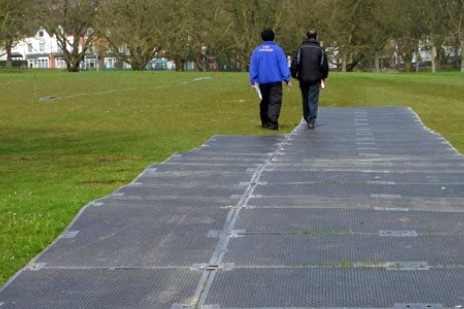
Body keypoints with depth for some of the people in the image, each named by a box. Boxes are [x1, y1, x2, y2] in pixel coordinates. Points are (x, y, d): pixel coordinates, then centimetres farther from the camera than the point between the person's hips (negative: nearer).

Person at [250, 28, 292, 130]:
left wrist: (253, 81, 9)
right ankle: (273, 123, -16)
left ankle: (265, 122, 19)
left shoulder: (257, 50, 6)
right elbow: (283, 65, -5)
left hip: (262, 81, 4)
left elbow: (253, 67, 6)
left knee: (264, 102, 15)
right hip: (275, 80, -3)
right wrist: (288, 79, -3)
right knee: (275, 102, -5)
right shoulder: (277, 49, -4)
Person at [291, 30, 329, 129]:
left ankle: (307, 118, 27)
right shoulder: (320, 49, 1)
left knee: (305, 99, 16)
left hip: (303, 79, 1)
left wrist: (293, 74, 4)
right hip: (315, 79, -1)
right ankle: (311, 121, -10)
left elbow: (294, 62, -6)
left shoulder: (301, 48, 1)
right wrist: (323, 76, 17)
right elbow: (324, 65, 3)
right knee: (313, 100, -1)